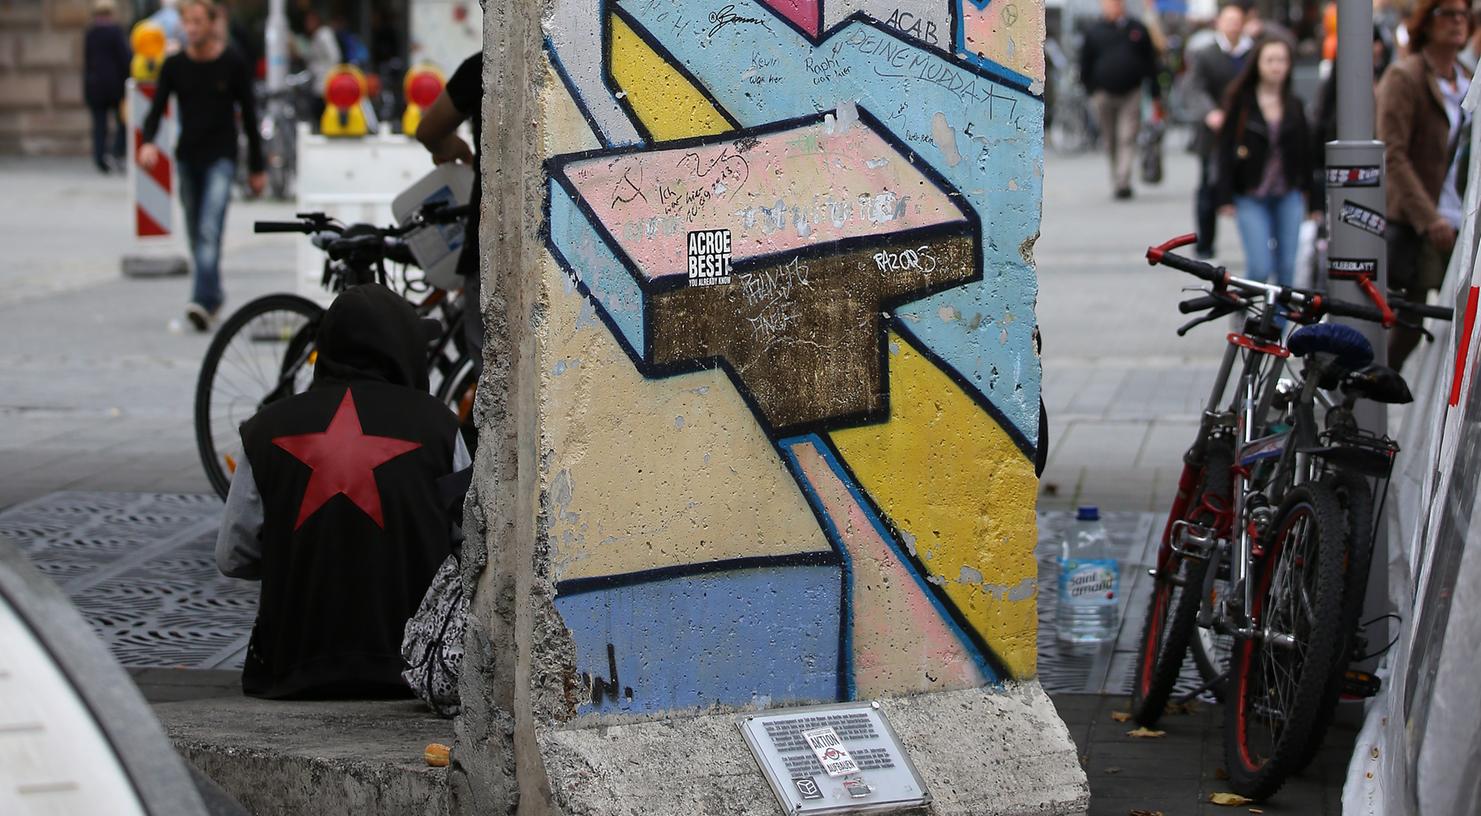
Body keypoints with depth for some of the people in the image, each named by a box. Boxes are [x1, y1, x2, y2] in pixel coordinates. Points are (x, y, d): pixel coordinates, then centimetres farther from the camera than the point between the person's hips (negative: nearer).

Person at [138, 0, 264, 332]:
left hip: (221, 158, -4)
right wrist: (148, 141, -21)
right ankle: (213, 293, 27)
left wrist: (257, 167, 3)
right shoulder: (174, 65, 5)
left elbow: (249, 115, 3)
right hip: (187, 156, 4)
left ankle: (203, 301, -27)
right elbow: (157, 108, 1)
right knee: (195, 234, 11)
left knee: (210, 230, -18)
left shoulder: (232, 64, -2)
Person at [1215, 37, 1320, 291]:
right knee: (1260, 268, -11)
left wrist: (1313, 200, 11)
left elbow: (1305, 153, 13)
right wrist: (1226, 197, -9)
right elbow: (1226, 149, -3)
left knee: (1286, 268, 3)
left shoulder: (1294, 105, 9)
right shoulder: (1240, 102, -2)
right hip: (1251, 197, -3)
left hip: (1288, 197, 3)